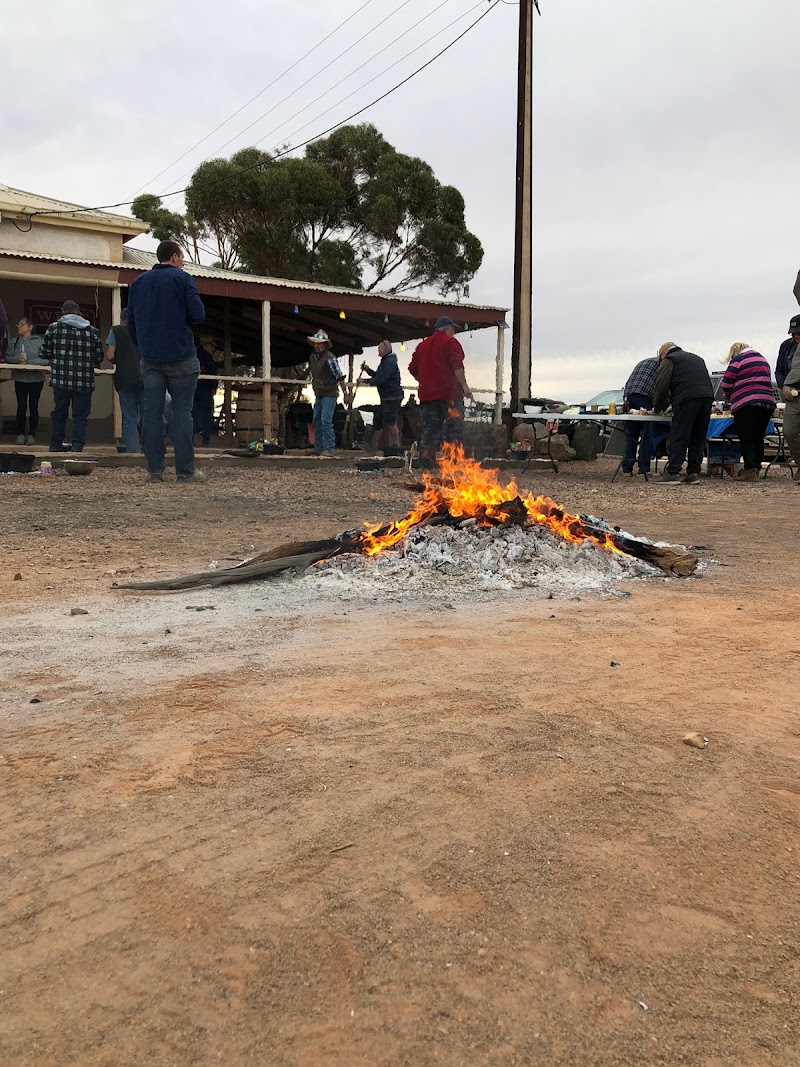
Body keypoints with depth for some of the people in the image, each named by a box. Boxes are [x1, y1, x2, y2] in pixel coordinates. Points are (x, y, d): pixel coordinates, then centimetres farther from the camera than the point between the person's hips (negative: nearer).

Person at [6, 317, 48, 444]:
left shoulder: (39, 342, -3)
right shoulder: (14, 342, 8)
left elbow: (45, 359, -11)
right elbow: (7, 358, 6)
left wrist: (29, 362, -18)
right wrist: (17, 359, -14)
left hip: (36, 379, -2)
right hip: (20, 379, 2)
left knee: (33, 407, 2)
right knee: (21, 407, 0)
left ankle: (31, 434, 12)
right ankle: (20, 434, 10)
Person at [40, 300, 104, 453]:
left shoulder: (54, 327, 3)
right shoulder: (92, 331, 4)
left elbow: (44, 354, 5)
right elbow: (99, 358, 7)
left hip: (60, 378, 1)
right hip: (85, 381, -1)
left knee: (59, 413, 13)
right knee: (81, 414, 5)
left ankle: (56, 444, 17)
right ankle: (78, 445, -2)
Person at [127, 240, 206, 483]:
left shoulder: (138, 283, 15)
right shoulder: (182, 278, -2)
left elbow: (131, 324, 17)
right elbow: (198, 315, -10)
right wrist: (183, 318, 11)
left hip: (150, 359, 4)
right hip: (181, 358, -4)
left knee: (152, 412, 4)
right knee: (182, 412, -2)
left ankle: (154, 470, 2)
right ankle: (185, 470, -3)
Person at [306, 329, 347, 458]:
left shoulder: (329, 358, -15)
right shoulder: (312, 357, 10)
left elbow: (340, 377, -14)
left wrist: (345, 394, -13)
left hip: (329, 394, -9)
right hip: (318, 395, 9)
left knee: (326, 421, -14)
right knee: (317, 421, 11)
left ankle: (329, 450, -13)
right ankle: (318, 448, 19)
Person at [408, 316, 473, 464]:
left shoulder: (422, 345, 18)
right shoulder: (450, 342, -1)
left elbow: (412, 369, 17)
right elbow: (457, 366, -15)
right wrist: (464, 385, -18)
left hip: (426, 394, 6)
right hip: (449, 393, -6)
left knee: (429, 428, 8)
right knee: (454, 425, -2)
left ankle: (426, 455, -1)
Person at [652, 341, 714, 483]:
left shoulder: (668, 360, 12)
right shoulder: (697, 358, 34)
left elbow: (661, 386, 3)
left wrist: (657, 408, 16)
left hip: (687, 397, -7)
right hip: (708, 396, 7)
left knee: (678, 436, -7)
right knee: (698, 437, 10)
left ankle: (673, 472, -12)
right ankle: (694, 472, 9)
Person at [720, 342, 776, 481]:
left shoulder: (737, 360, 1)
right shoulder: (763, 360, 23)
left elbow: (726, 384, -1)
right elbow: (767, 381, 24)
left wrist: (728, 397, 19)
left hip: (746, 403, -7)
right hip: (768, 402, 7)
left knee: (746, 440, -3)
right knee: (758, 438, 12)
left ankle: (750, 470, -7)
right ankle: (756, 468, 13)